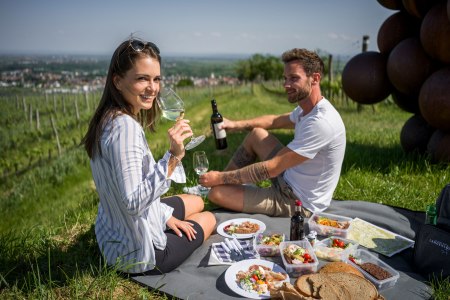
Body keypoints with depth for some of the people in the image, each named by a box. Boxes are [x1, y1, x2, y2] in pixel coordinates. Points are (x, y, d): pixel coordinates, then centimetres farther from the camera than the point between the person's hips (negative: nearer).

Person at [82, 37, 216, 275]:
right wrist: (173, 157, -38)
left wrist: (165, 215, 8)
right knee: (209, 219, 19)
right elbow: (133, 202, -33)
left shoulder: (109, 120, 0)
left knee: (196, 202, 29)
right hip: (137, 253, -9)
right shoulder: (125, 126, -31)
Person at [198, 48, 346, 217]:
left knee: (216, 193, -17)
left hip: (297, 203, -9)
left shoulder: (321, 122, -29)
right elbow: (277, 120, 20)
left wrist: (221, 178, -20)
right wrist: (236, 125, 7)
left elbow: (271, 169, -28)